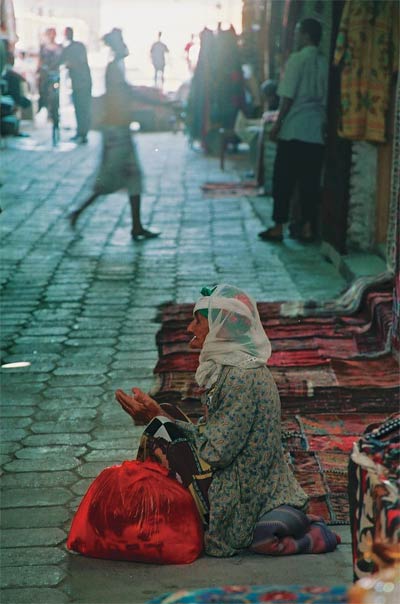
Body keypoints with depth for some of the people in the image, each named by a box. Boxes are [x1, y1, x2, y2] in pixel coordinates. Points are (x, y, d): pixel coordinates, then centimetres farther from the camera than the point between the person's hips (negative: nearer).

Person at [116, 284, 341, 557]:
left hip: (247, 502, -10)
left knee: (161, 434, -15)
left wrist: (160, 418, -14)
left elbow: (215, 452, -21)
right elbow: (208, 434, 10)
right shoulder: (228, 368, 10)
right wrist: (158, 413, 1)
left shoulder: (243, 376, -20)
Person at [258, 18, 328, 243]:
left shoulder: (298, 59, -9)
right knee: (310, 181, 8)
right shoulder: (325, 63, 7)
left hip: (293, 131, -5)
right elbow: (326, 99, 10)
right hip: (317, 132, 5)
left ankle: (278, 227, 3)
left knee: (284, 181, 2)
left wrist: (277, 124, -5)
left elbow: (288, 96, -11)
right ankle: (308, 227, 8)